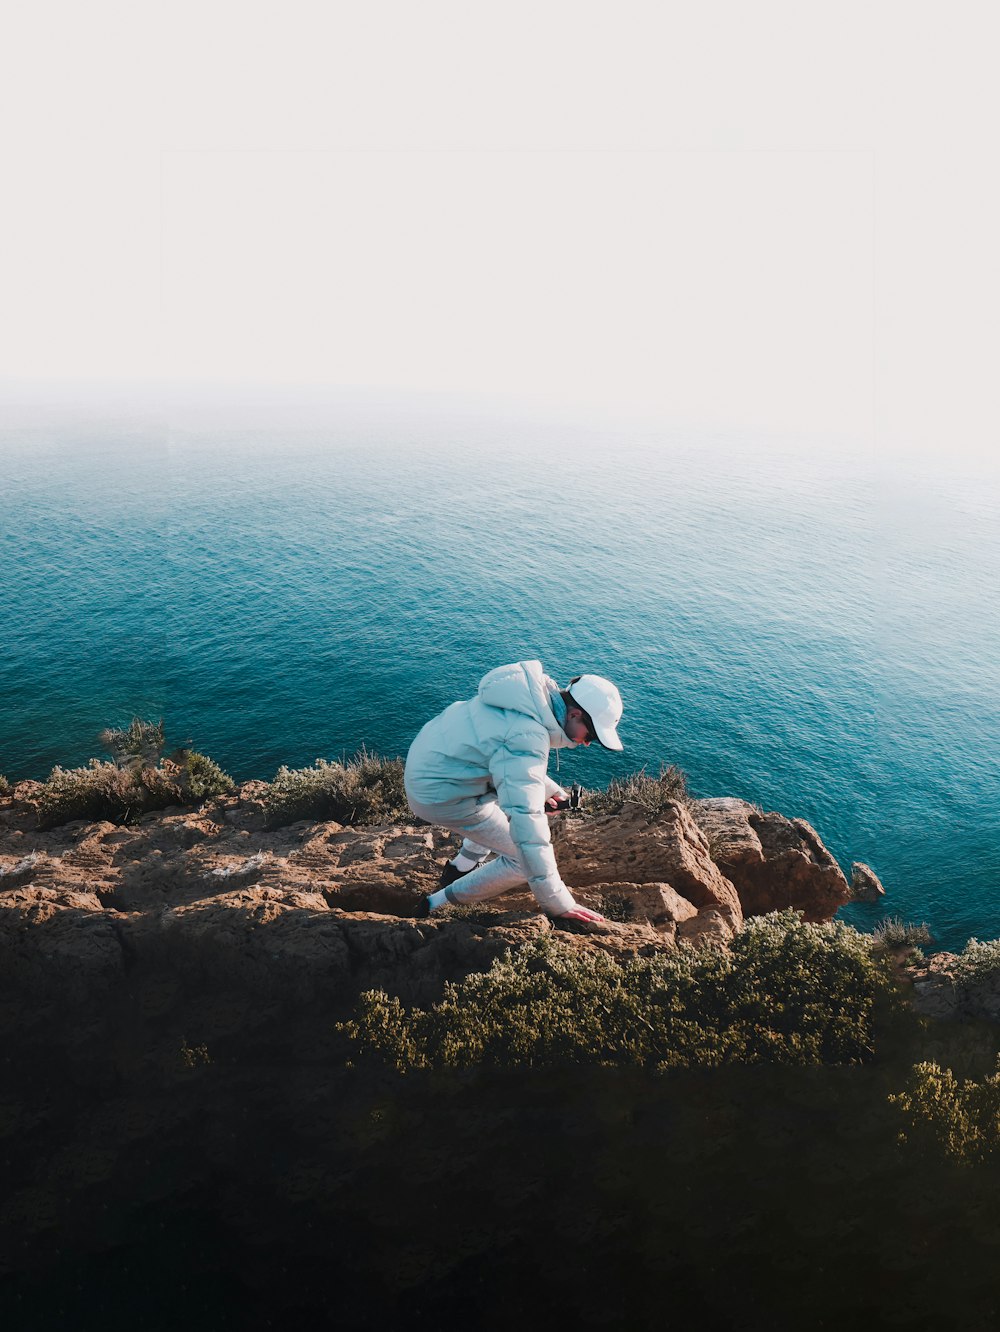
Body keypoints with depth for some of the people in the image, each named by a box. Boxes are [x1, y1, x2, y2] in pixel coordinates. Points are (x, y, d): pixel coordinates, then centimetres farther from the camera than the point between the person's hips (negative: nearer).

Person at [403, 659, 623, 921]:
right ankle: (437, 906, 8)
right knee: (527, 859, -3)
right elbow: (527, 822, -34)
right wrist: (558, 903, -29)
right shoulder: (529, 738, -30)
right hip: (441, 796, -9)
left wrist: (550, 789, 6)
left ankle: (461, 866, 31)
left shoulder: (538, 696, -2)